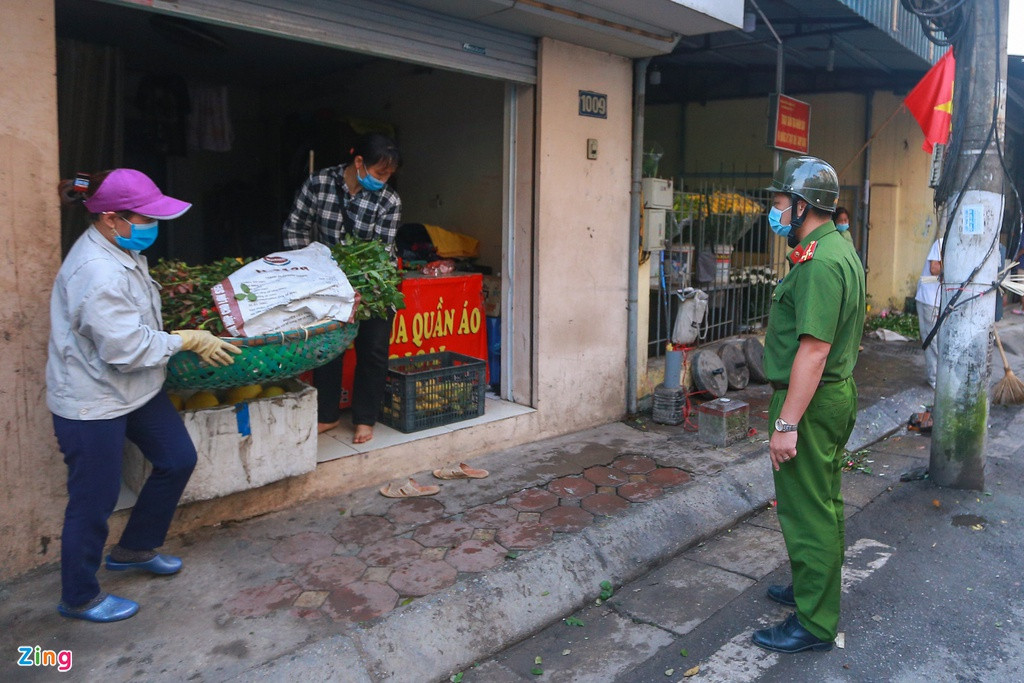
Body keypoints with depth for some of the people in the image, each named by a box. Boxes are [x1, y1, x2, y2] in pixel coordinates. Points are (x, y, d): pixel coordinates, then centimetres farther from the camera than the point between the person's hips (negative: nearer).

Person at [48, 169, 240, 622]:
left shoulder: (121, 250, 3)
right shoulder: (96, 273, -29)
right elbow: (127, 347, -28)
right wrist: (188, 340, -18)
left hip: (135, 390, 10)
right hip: (92, 403, -10)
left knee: (177, 460, 17)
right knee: (94, 500, 5)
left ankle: (135, 549, 37)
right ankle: (78, 598, 28)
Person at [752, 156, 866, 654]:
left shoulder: (819, 263, -23)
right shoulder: (839, 249, 12)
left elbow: (813, 349, -27)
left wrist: (787, 422, -25)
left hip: (811, 403, -11)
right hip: (838, 392, 11)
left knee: (807, 511, 0)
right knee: (823, 503, 22)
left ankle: (814, 623, 13)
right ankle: (814, 588, 39)